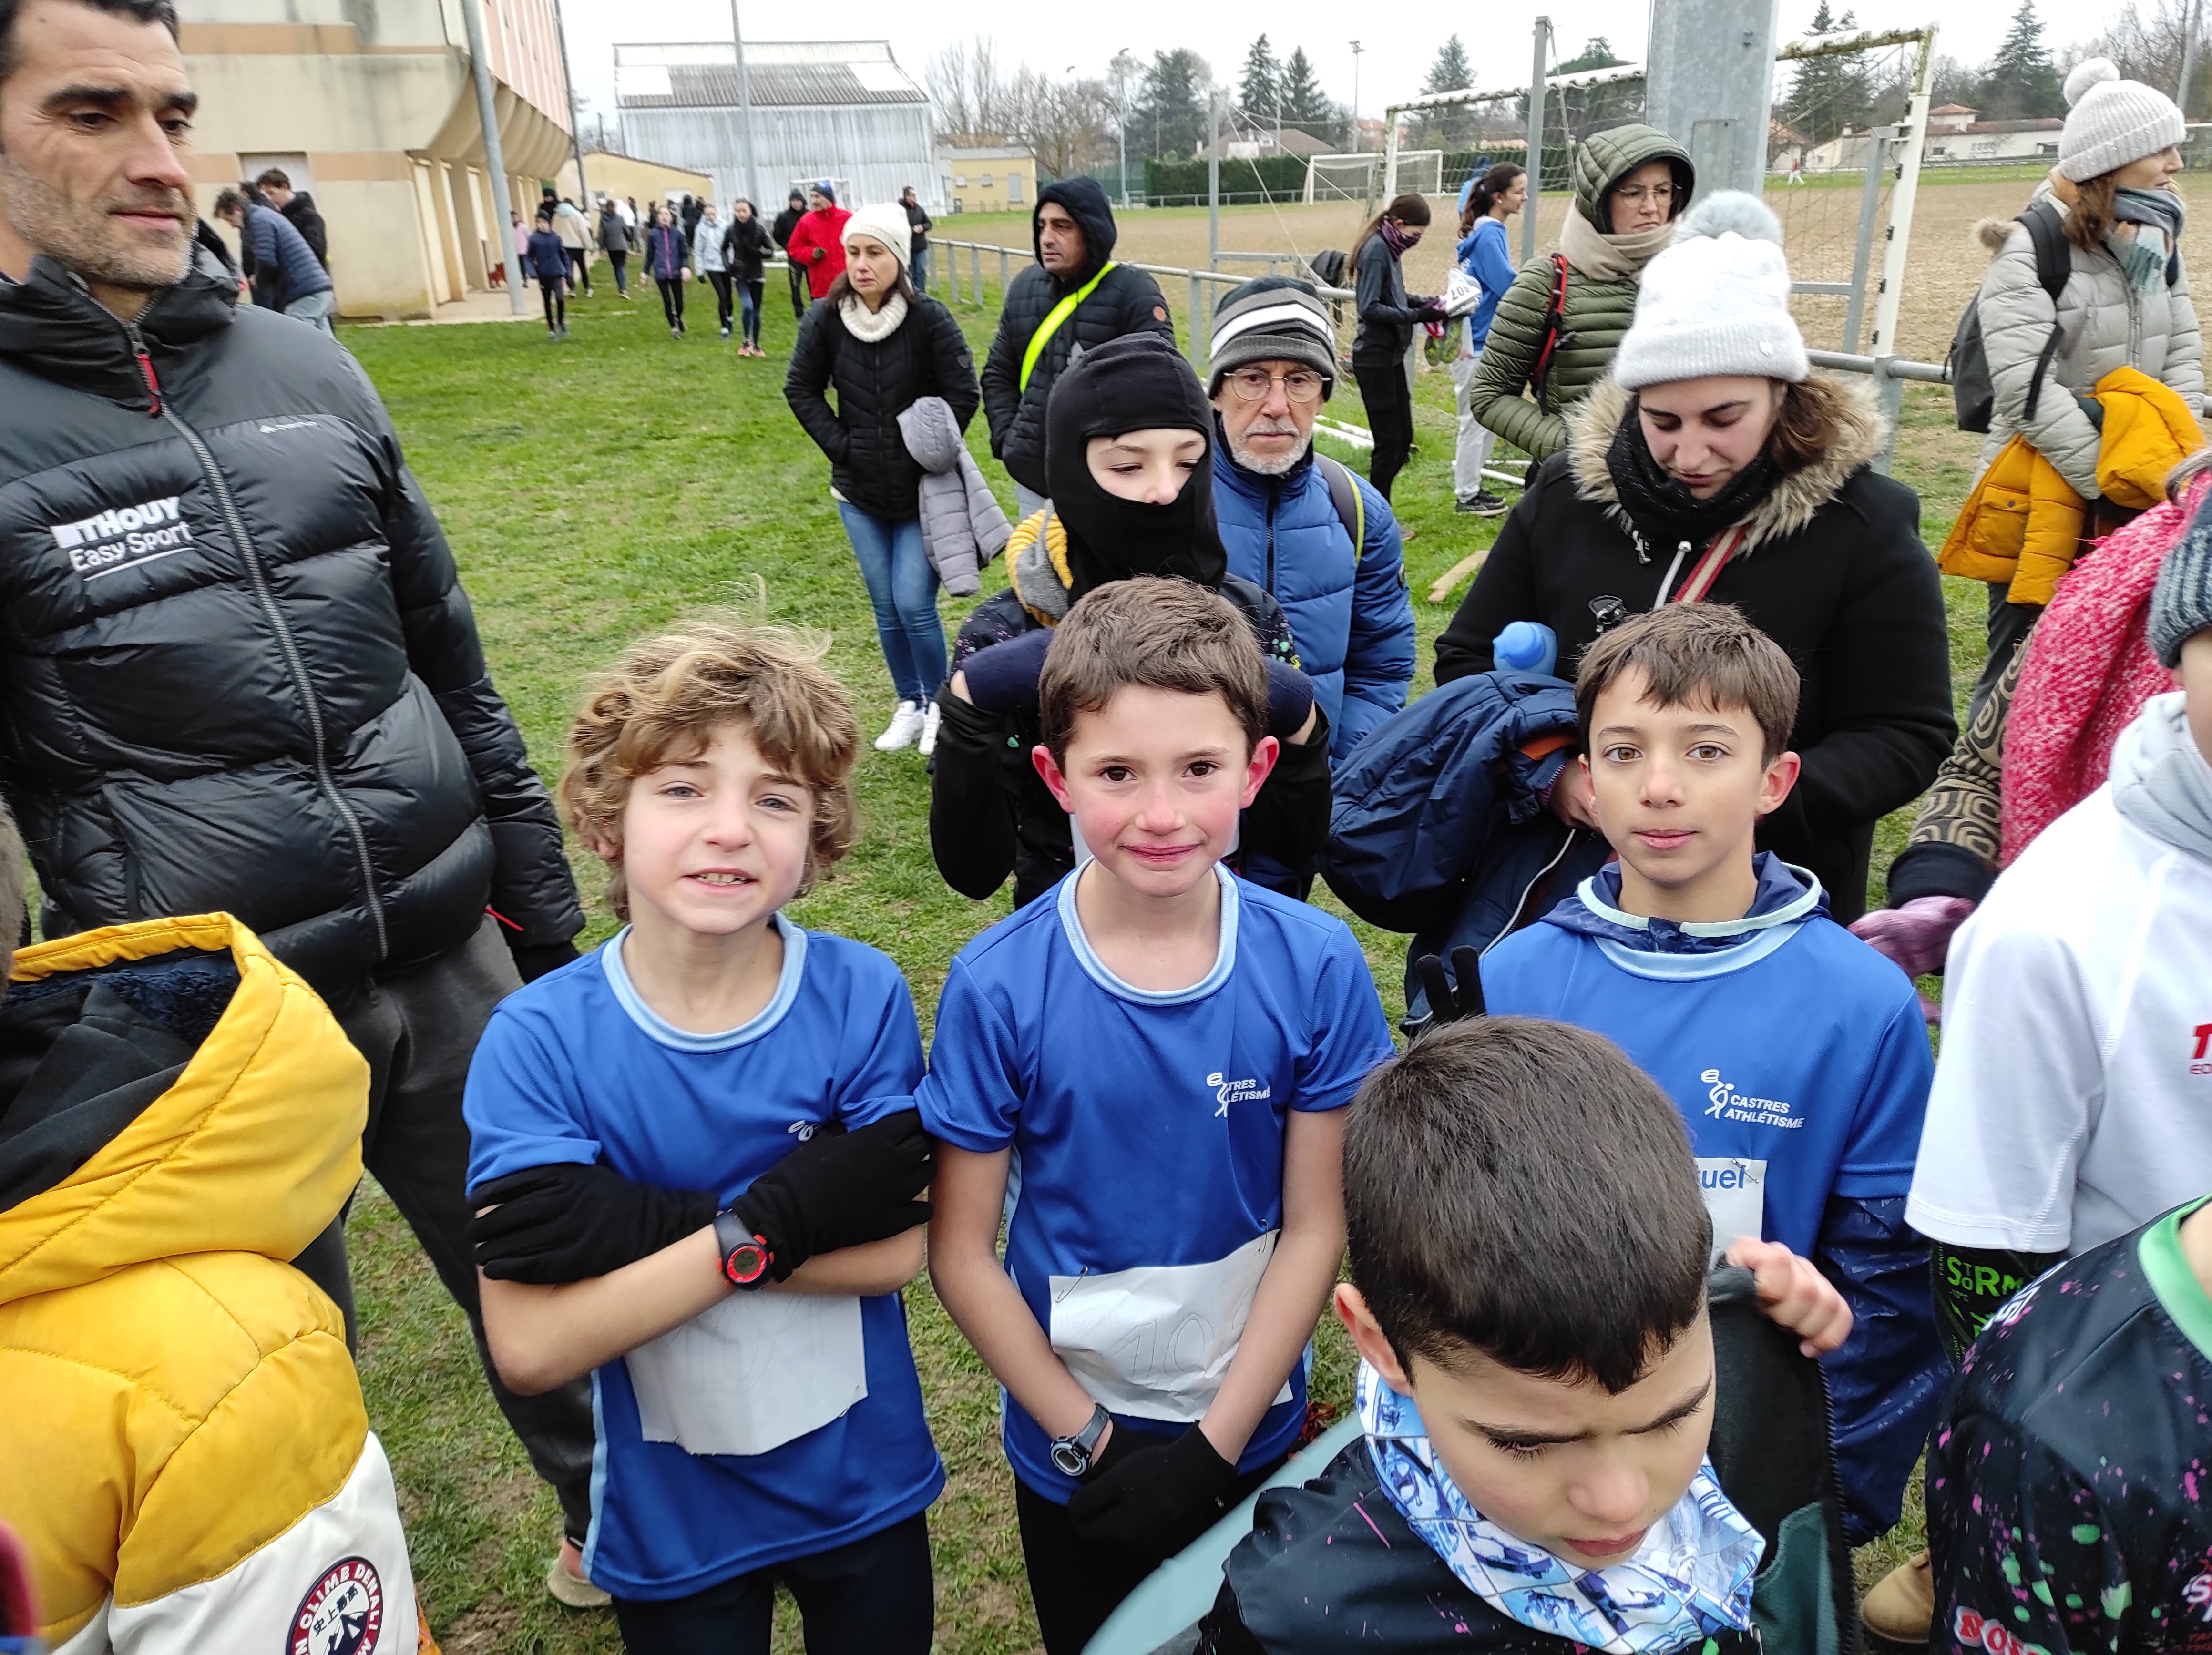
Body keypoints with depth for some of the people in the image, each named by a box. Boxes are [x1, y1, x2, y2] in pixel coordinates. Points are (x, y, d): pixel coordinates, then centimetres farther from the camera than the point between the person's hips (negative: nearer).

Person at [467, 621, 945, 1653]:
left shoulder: (863, 998, -17)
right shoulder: (537, 1040, -20)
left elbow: (896, 1250, -19)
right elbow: (530, 1348, -23)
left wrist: (641, 1223, -27)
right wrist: (761, 1227, -31)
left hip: (865, 1487, 1)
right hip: (670, 1522, -1)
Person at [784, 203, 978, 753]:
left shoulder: (929, 319, -14)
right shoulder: (826, 320, -5)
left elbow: (963, 394, -9)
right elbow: (800, 389, 5)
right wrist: (839, 445, -3)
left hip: (923, 490, -3)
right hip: (859, 491, 4)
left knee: (914, 605, -8)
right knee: (885, 607, 10)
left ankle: (939, 707, 14)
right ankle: (910, 706, 27)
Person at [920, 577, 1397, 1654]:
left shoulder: (1316, 966, -17)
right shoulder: (997, 988, -21)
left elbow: (1315, 1228, -11)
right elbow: (962, 1251, -13)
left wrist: (1213, 1444, -12)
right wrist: (1087, 1438, -13)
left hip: (1254, 1434, 1)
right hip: (1070, 1446, -1)